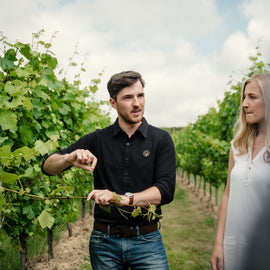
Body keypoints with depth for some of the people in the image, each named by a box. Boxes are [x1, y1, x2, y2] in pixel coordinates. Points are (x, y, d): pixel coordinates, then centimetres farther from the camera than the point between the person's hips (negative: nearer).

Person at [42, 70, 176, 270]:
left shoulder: (161, 139, 0)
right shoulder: (97, 140, 3)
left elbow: (166, 190, -10)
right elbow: (48, 167, 3)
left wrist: (122, 198, -25)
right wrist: (70, 158, -20)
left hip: (146, 240, -1)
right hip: (104, 242, 1)